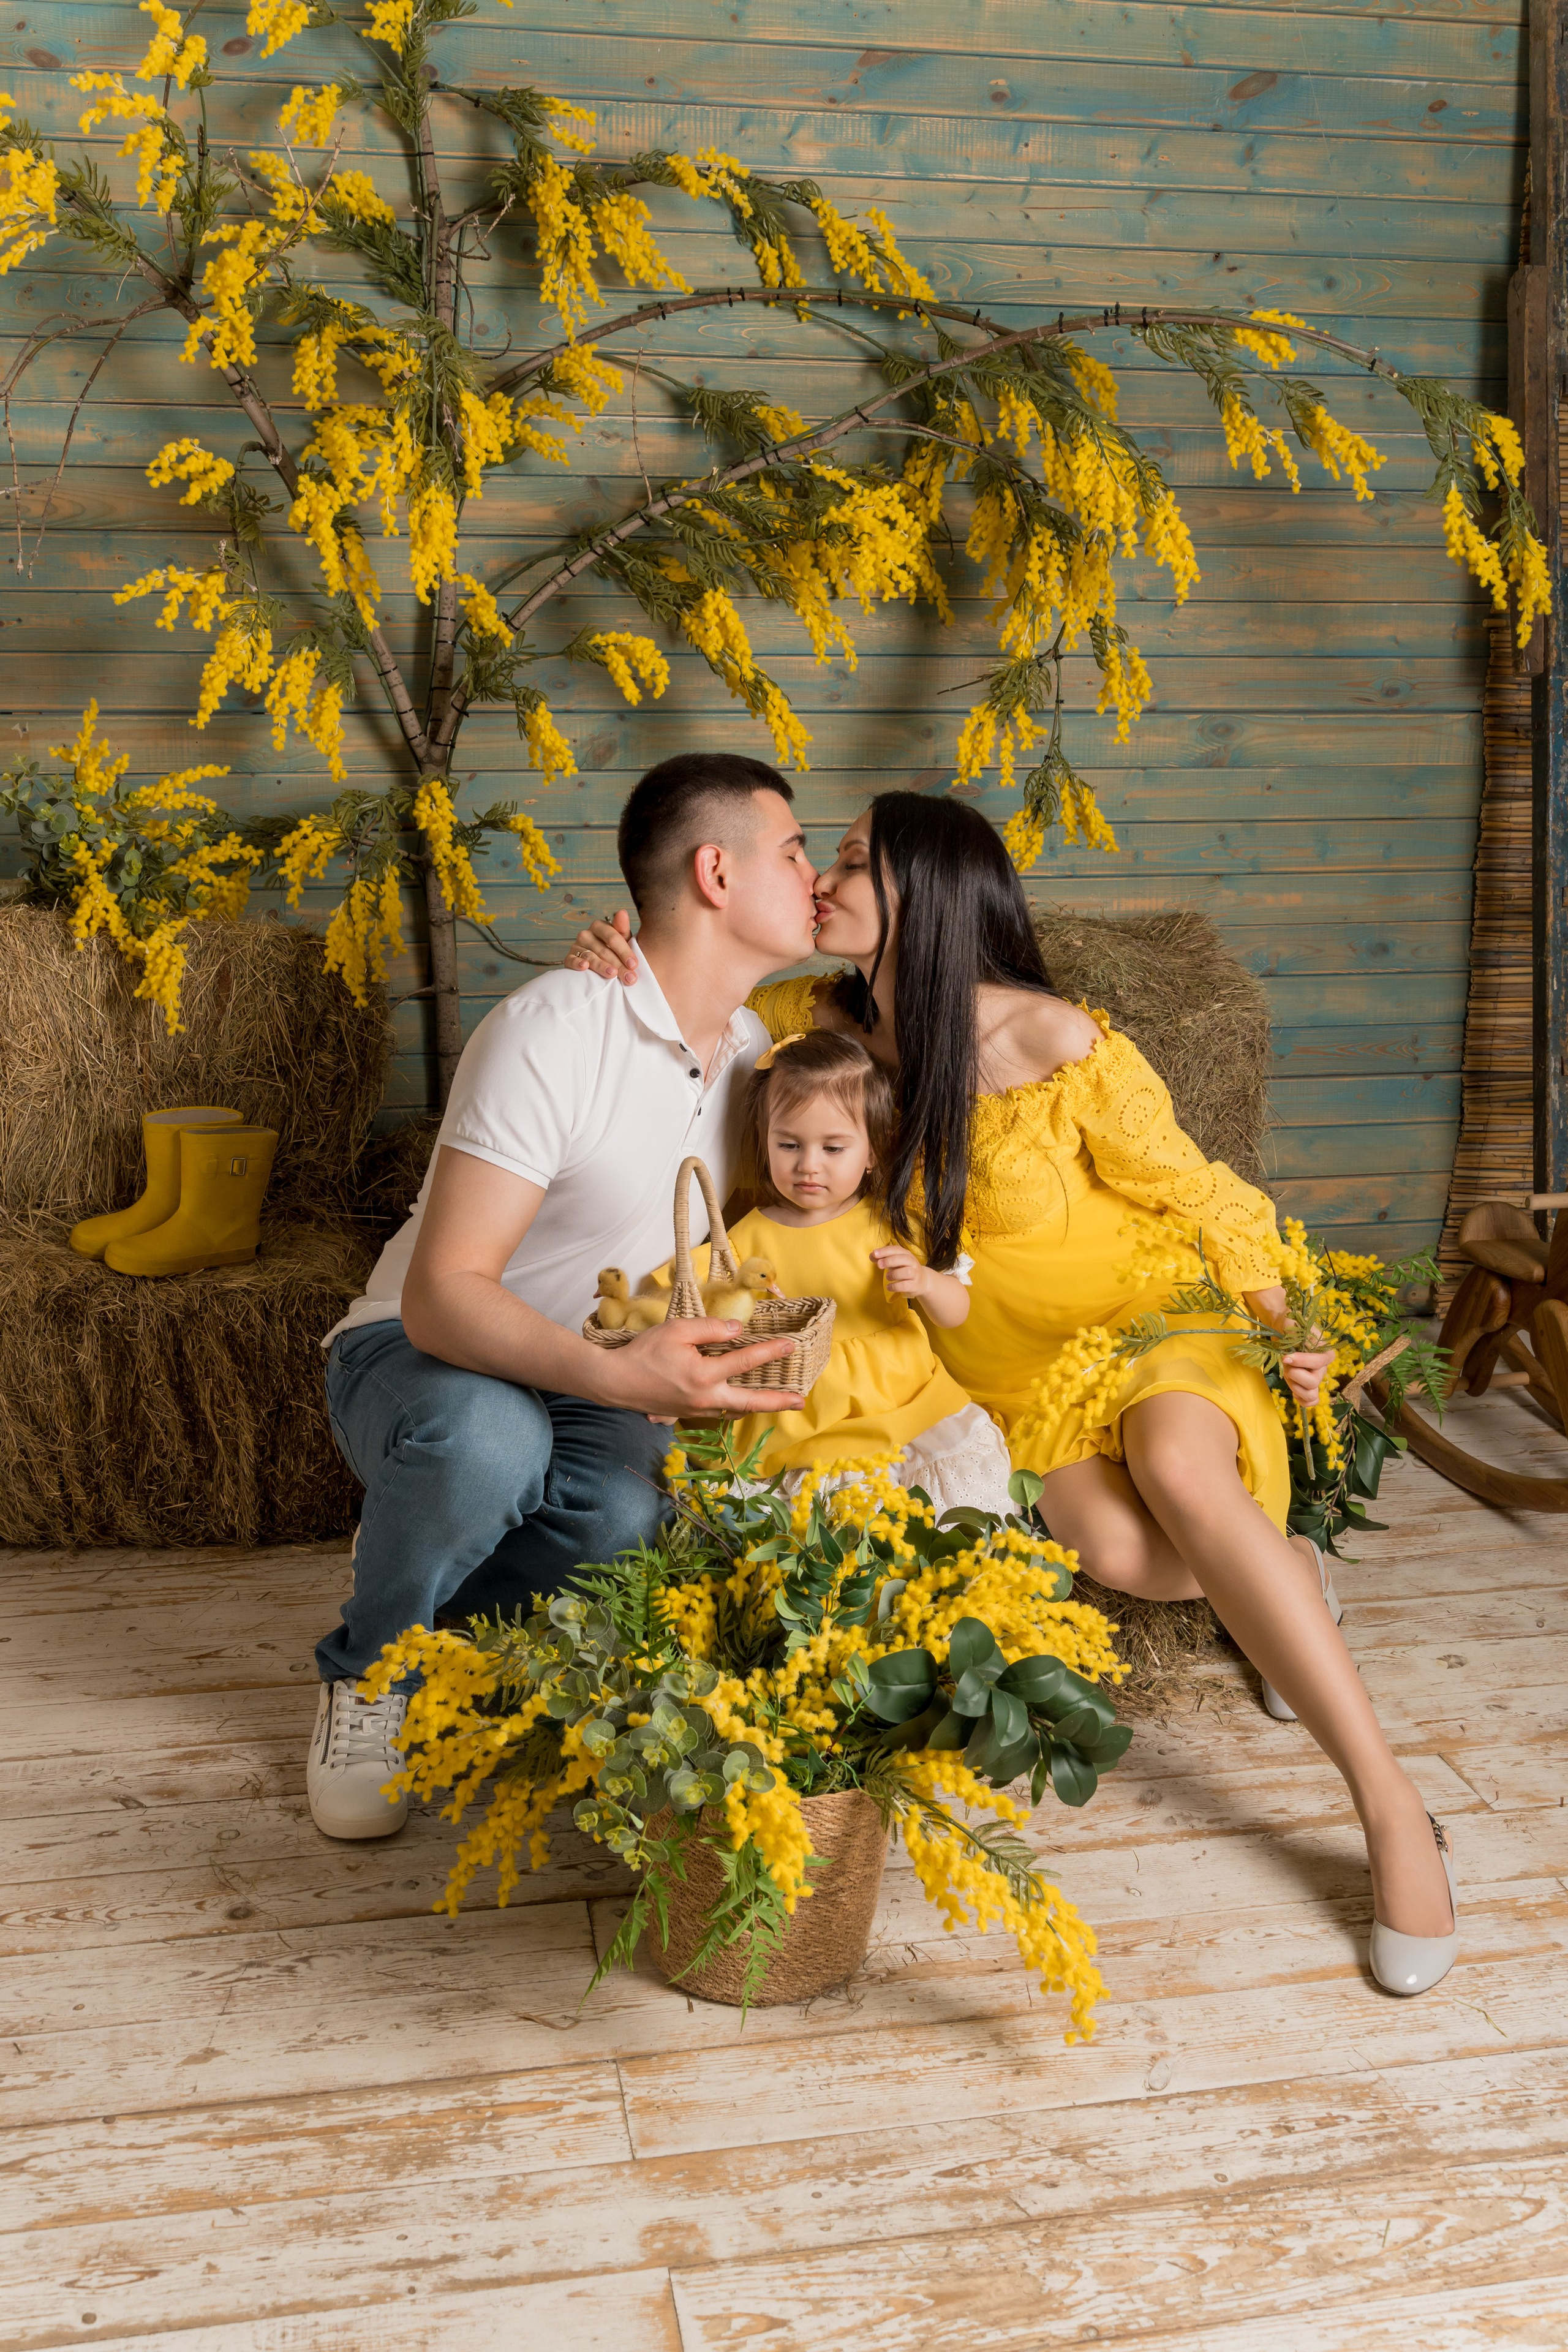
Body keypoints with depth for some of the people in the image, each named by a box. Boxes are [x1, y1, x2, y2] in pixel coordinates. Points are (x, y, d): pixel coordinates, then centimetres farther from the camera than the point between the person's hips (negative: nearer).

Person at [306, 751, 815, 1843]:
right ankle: (369, 1670, -8)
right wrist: (616, 1374, -47)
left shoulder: (753, 1049, 1)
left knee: (629, 1512, -31)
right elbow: (441, 1294, -30)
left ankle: (440, 1604, 4)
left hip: (594, 1379, 5)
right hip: (421, 1353, -5)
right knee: (485, 1440, -41)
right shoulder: (556, 1030, -24)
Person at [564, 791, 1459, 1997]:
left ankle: (1394, 1811, -27)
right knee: (1119, 1549, -28)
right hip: (1013, 1376, 3)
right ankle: (1278, 1569, 9)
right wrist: (634, 968, -13)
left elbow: (1195, 1195, -9)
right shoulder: (839, 1021, -7)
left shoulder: (1062, 1045, -21)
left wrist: (1280, 1325, -23)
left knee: (1176, 1465, -36)